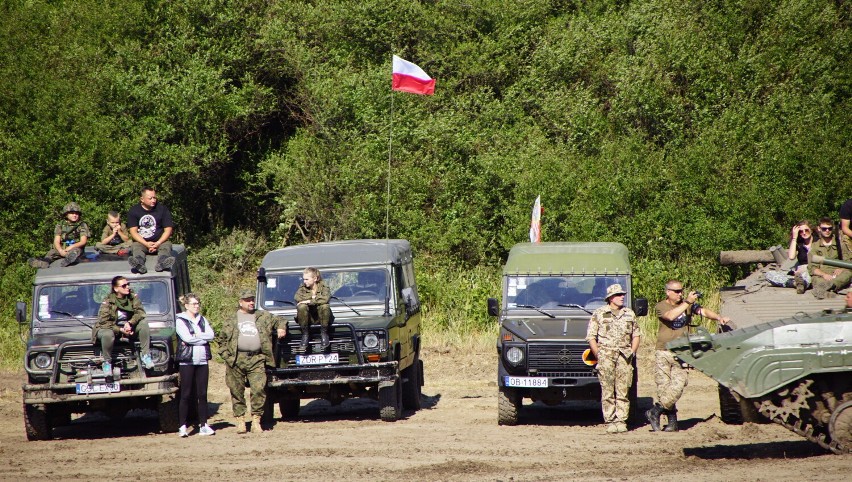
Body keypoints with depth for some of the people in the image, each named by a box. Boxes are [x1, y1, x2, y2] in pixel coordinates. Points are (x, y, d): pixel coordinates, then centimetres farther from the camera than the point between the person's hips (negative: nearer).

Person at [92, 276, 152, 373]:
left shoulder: (133, 297, -8)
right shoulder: (107, 302, -19)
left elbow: (140, 312, -13)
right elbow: (103, 322, -22)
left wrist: (129, 323, -32)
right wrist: (120, 330, -31)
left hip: (128, 328, 4)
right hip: (111, 328, -4)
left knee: (143, 322, -21)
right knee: (107, 334, -39)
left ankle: (145, 355, -18)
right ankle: (107, 362, -15)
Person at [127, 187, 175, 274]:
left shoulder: (162, 209, 6)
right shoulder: (133, 211, 5)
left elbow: (168, 230, 2)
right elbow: (133, 232, -2)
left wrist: (158, 243, -15)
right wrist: (146, 244, -18)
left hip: (159, 242, 0)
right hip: (140, 242, 0)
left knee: (167, 245, -30)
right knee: (135, 247, -31)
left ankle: (162, 262, -65)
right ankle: (139, 263, -67)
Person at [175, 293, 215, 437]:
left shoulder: (202, 320, 13)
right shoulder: (180, 321, -2)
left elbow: (211, 335, -2)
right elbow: (187, 338, -16)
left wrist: (195, 337, -12)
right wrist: (203, 337, -6)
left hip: (202, 361, 5)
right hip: (187, 361, -5)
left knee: (202, 394, 5)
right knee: (186, 395, -3)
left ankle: (203, 425, 8)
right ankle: (182, 426, 0)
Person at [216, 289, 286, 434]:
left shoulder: (264, 316, 16)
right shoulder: (231, 321, 13)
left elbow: (279, 320, 25)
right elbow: (221, 340, 15)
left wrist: (281, 327, 4)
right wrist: (226, 355, 2)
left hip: (257, 359, 0)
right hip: (236, 360, 0)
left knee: (259, 389, -11)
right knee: (237, 391, 0)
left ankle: (256, 420, -4)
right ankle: (239, 420, 8)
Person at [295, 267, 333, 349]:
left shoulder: (323, 287, -3)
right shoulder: (302, 288, 5)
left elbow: (325, 299, -25)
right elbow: (298, 298, -18)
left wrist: (309, 301, -26)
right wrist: (315, 298, -17)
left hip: (320, 317, -1)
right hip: (307, 318, 1)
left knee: (325, 306, -33)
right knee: (302, 307, -30)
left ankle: (324, 333, -18)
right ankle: (305, 334, -20)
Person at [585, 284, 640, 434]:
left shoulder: (629, 314, 14)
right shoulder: (599, 314, 4)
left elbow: (635, 335, 21)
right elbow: (591, 337, 4)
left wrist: (632, 352, 9)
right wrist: (598, 356, -2)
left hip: (624, 356, 2)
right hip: (606, 354, -2)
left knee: (623, 390, -2)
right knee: (607, 391, -4)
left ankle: (621, 421, 1)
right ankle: (610, 421, -2)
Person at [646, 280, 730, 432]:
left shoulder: (688, 304, 10)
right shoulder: (661, 307, -2)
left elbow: (703, 311, -4)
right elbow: (670, 316, -22)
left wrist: (718, 317, -21)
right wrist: (687, 302, -25)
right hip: (663, 352, -2)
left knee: (677, 386, -13)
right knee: (664, 387, -3)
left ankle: (654, 412, -3)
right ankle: (672, 421, 5)